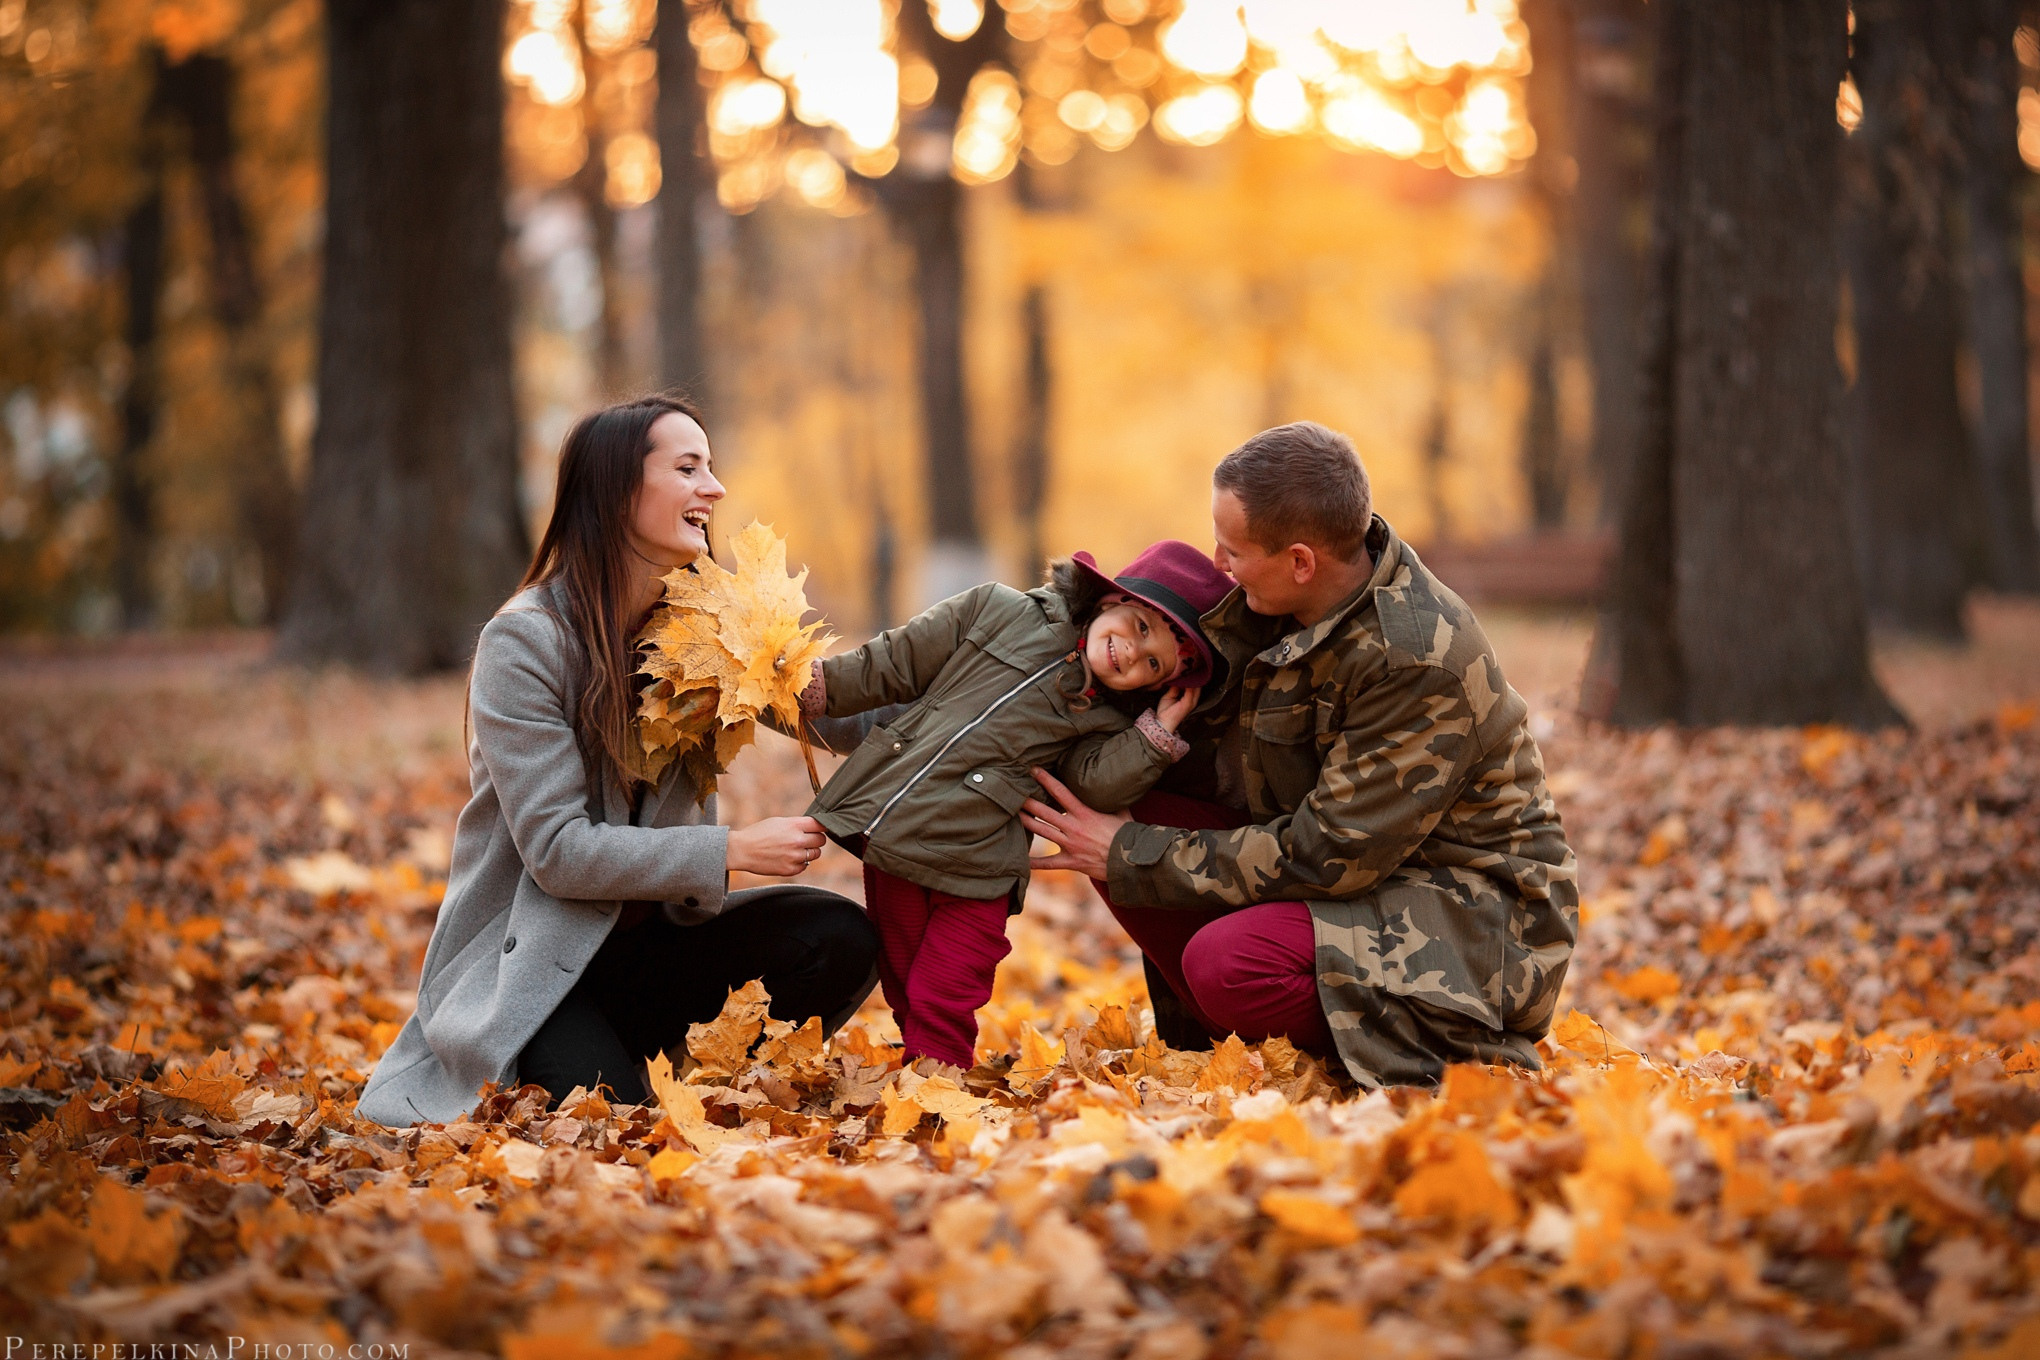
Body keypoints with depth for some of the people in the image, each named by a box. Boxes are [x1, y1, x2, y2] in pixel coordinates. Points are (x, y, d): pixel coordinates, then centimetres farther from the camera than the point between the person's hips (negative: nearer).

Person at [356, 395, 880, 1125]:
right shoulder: (524, 640, -16)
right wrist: (733, 850, -23)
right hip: (528, 960, -6)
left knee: (840, 938, -17)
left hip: (645, 938, 6)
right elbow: (559, 850, -21)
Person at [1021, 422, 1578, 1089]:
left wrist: (1131, 857, -19)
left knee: (1226, 964, -31)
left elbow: (1329, 857, -25)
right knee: (1125, 815, -8)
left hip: (1477, 911, -8)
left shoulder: (1420, 660, -28)